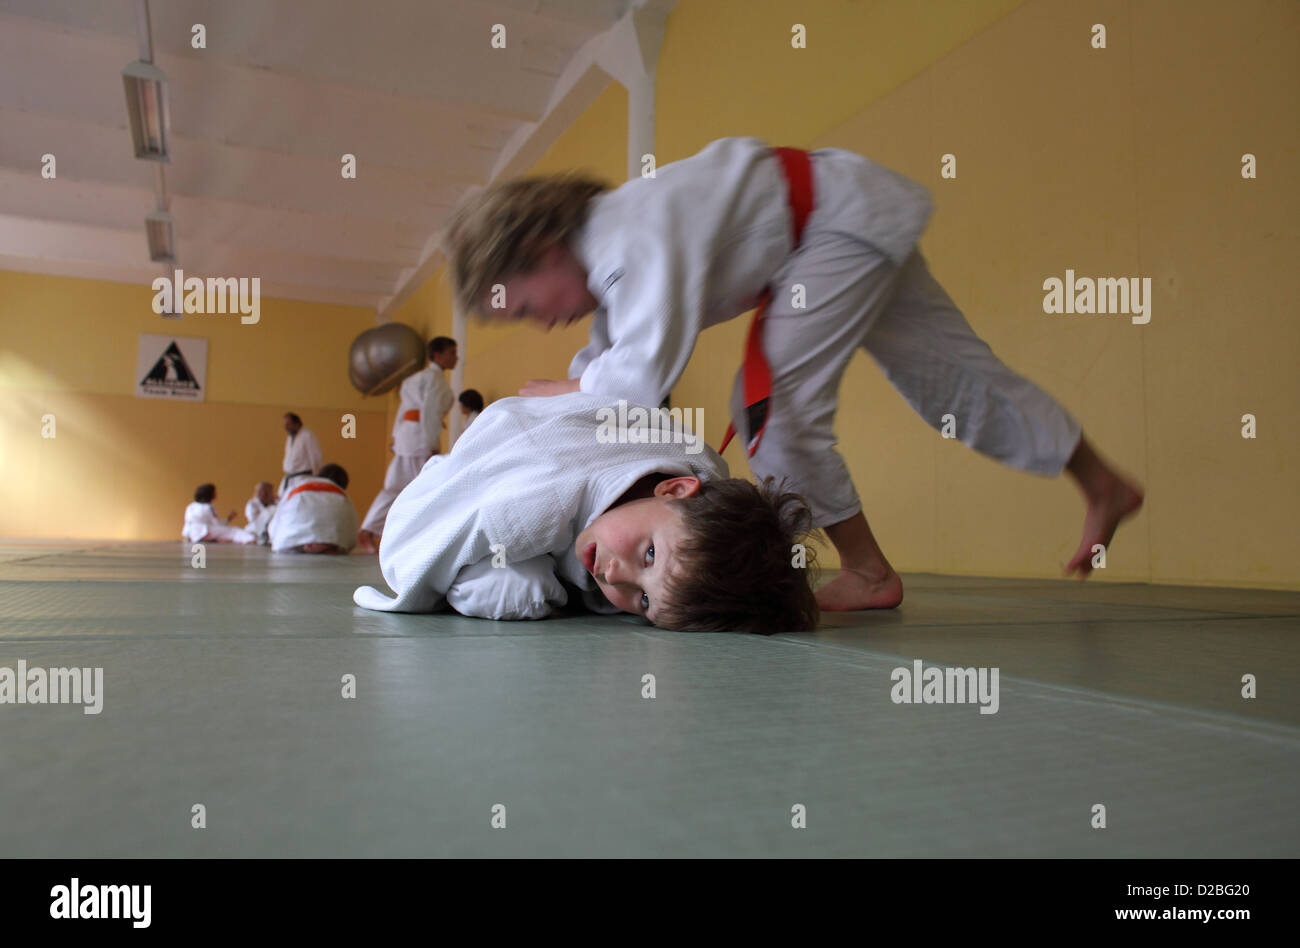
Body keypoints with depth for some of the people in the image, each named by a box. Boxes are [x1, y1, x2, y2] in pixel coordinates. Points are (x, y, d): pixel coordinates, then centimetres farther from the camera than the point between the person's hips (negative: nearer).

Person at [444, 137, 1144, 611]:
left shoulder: (634, 233, -30)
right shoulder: (603, 260, 1)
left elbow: (646, 372, -36)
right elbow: (609, 365, 10)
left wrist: (556, 392, -20)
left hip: (848, 215, -9)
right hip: (840, 234, 9)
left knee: (773, 397, -17)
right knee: (953, 376, 12)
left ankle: (867, 573, -3)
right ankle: (1105, 488, 28)